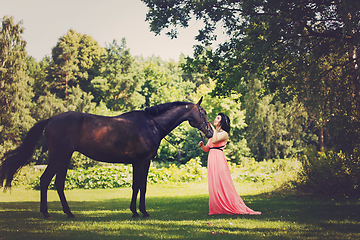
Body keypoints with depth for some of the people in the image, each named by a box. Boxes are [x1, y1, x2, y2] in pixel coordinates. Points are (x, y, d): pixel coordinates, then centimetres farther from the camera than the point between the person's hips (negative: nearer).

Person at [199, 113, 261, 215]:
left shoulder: (224, 134, -3)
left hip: (219, 159, -8)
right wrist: (202, 145, -1)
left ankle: (234, 207, -4)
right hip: (211, 159, 8)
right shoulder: (213, 133, 21)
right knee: (213, 185, 5)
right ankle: (217, 208, 9)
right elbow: (207, 149, 20)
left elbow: (214, 141, -20)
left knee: (222, 183, -9)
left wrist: (215, 130, -7)